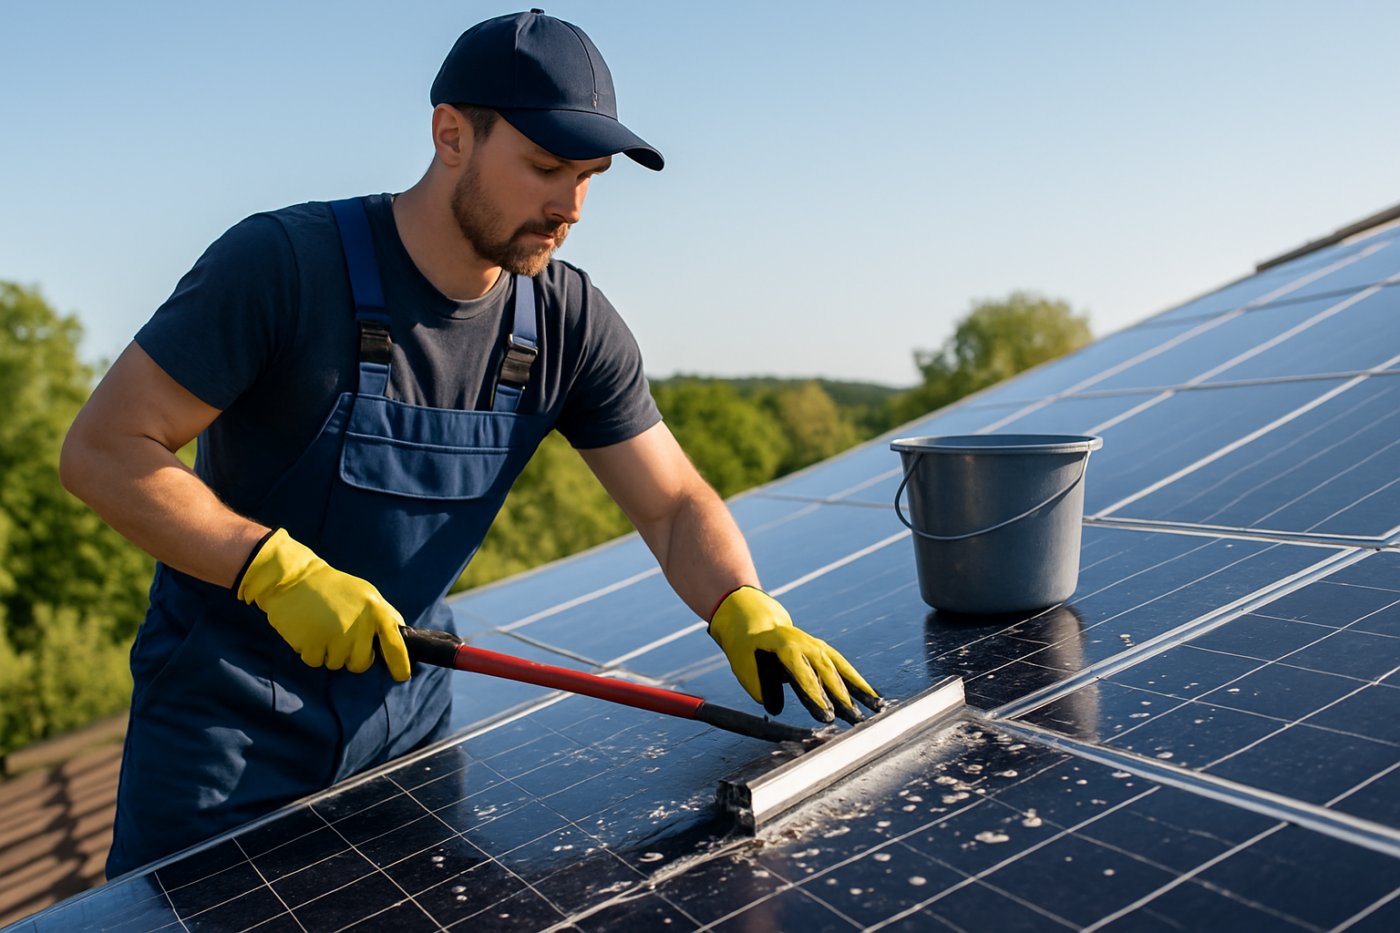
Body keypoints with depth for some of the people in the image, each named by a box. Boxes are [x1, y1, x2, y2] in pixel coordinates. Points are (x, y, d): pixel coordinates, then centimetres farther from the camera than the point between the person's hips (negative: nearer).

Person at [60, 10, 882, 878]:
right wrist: (279, 570, -31)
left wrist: (745, 610, -25)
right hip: (228, 707, -4)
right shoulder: (285, 265, -22)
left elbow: (674, 504, -6)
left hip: (409, 704, 4)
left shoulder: (571, 325, -8)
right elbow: (103, 451, -19)